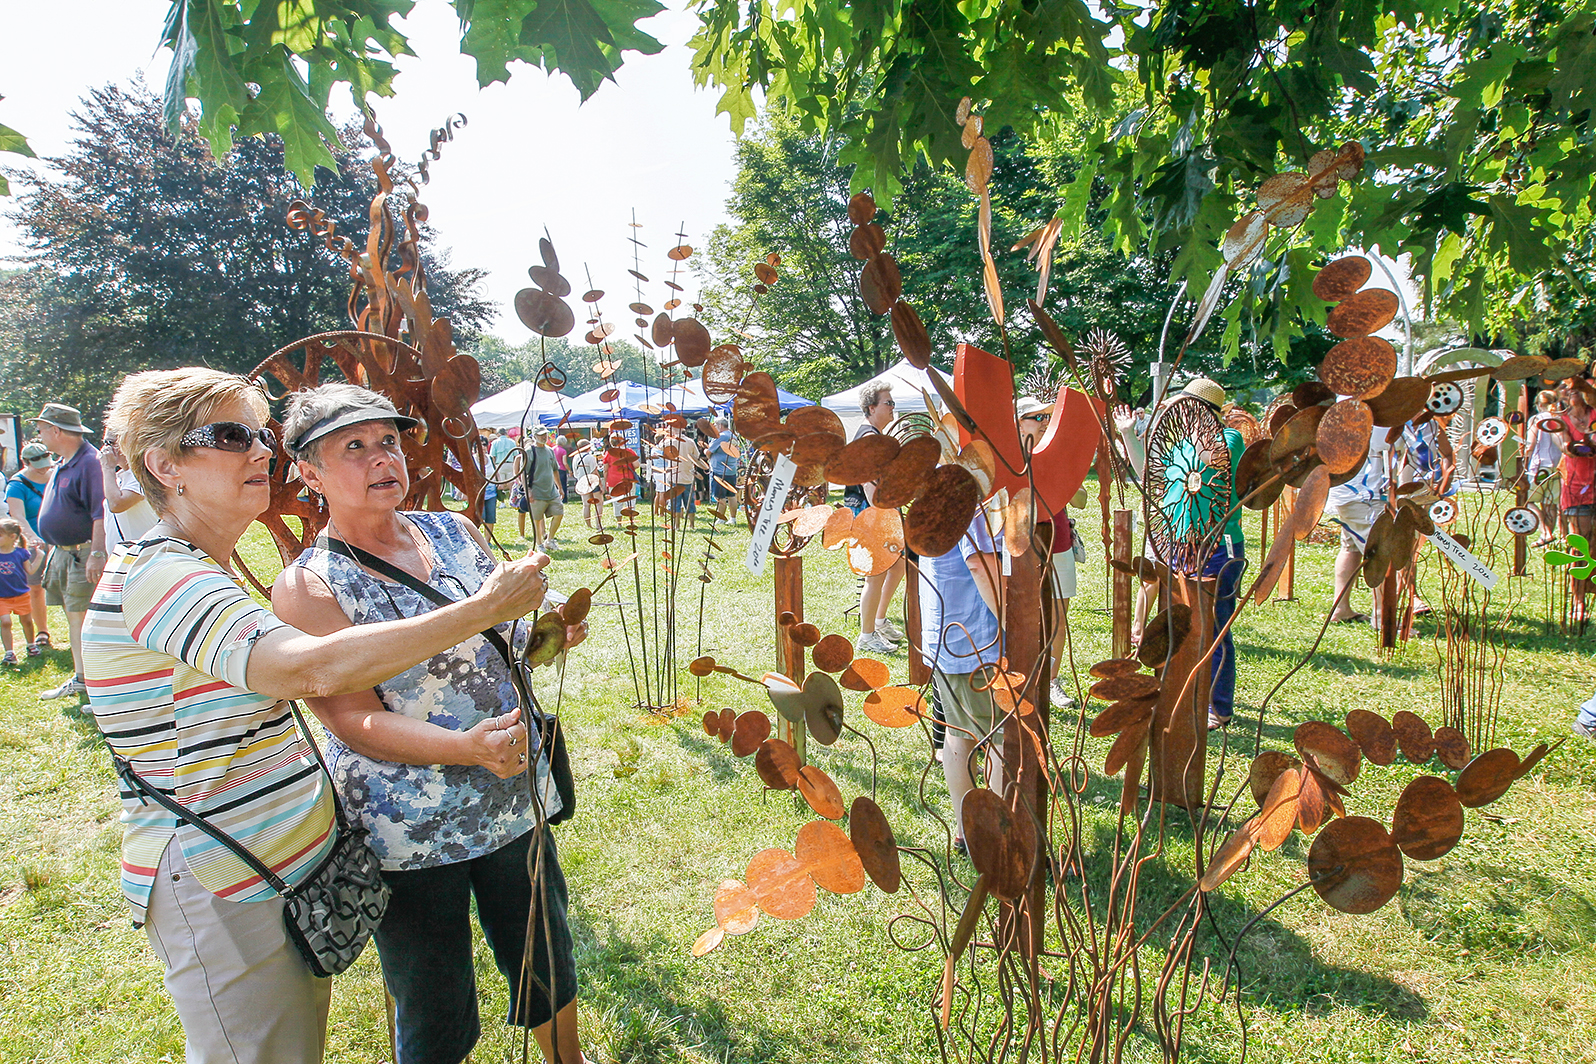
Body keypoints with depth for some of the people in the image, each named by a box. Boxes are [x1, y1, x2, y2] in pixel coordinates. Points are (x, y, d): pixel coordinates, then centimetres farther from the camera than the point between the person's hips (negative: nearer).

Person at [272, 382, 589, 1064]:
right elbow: (355, 721, -18)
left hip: (516, 802, 5)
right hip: (408, 835, -4)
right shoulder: (307, 589, -13)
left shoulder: (456, 533, 2)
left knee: (548, 961, 22)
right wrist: (467, 747, -34)